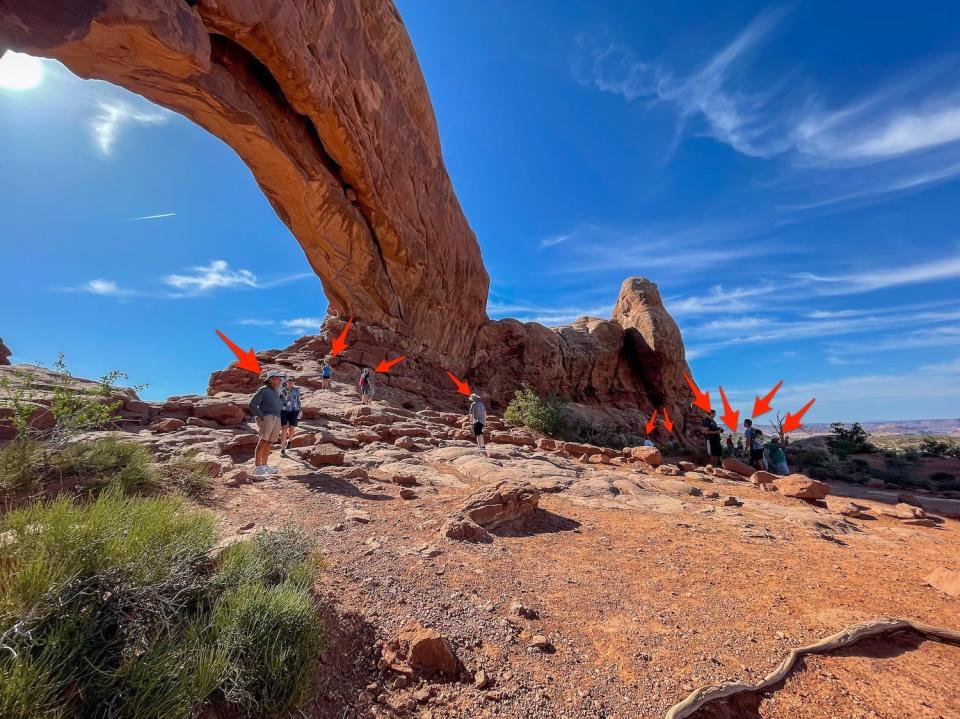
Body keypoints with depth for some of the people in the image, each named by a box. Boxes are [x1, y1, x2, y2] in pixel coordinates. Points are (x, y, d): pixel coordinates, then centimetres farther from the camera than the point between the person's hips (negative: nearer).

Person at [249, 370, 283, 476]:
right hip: (267, 418, -7)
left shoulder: (276, 393, 23)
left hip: (276, 419, 7)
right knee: (263, 442, -14)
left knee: (269, 443, 5)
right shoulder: (263, 390, 0)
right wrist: (261, 416, -13)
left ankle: (264, 466, 9)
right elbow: (252, 404, -9)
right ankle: (257, 467, -14)